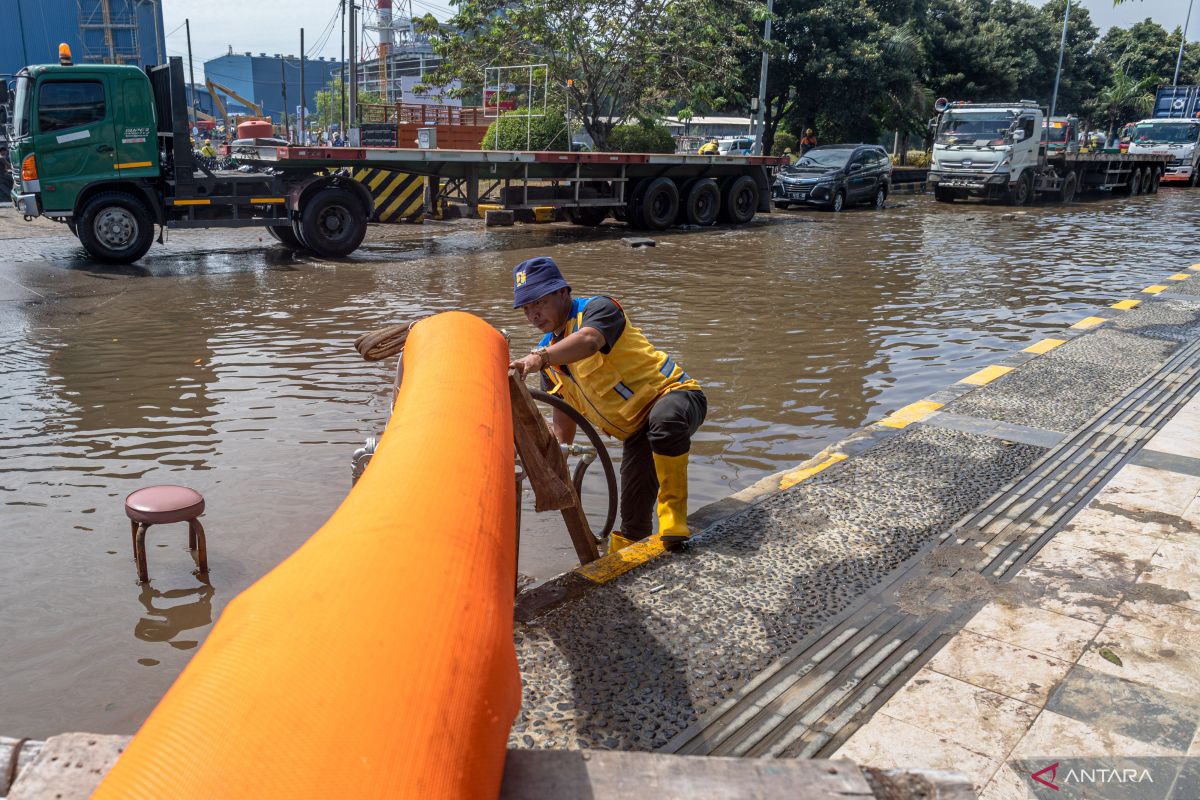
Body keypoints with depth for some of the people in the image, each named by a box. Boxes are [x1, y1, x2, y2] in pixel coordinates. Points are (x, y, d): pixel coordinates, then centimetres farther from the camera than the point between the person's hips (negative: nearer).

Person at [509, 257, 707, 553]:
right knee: (632, 524, -2)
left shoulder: (598, 307, -13)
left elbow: (589, 341, -39)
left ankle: (673, 515, -31)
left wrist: (541, 358, -54)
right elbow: (563, 422, 14)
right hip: (636, 433, 7)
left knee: (664, 420, -43)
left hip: (674, 394, -7)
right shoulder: (548, 356, 9)